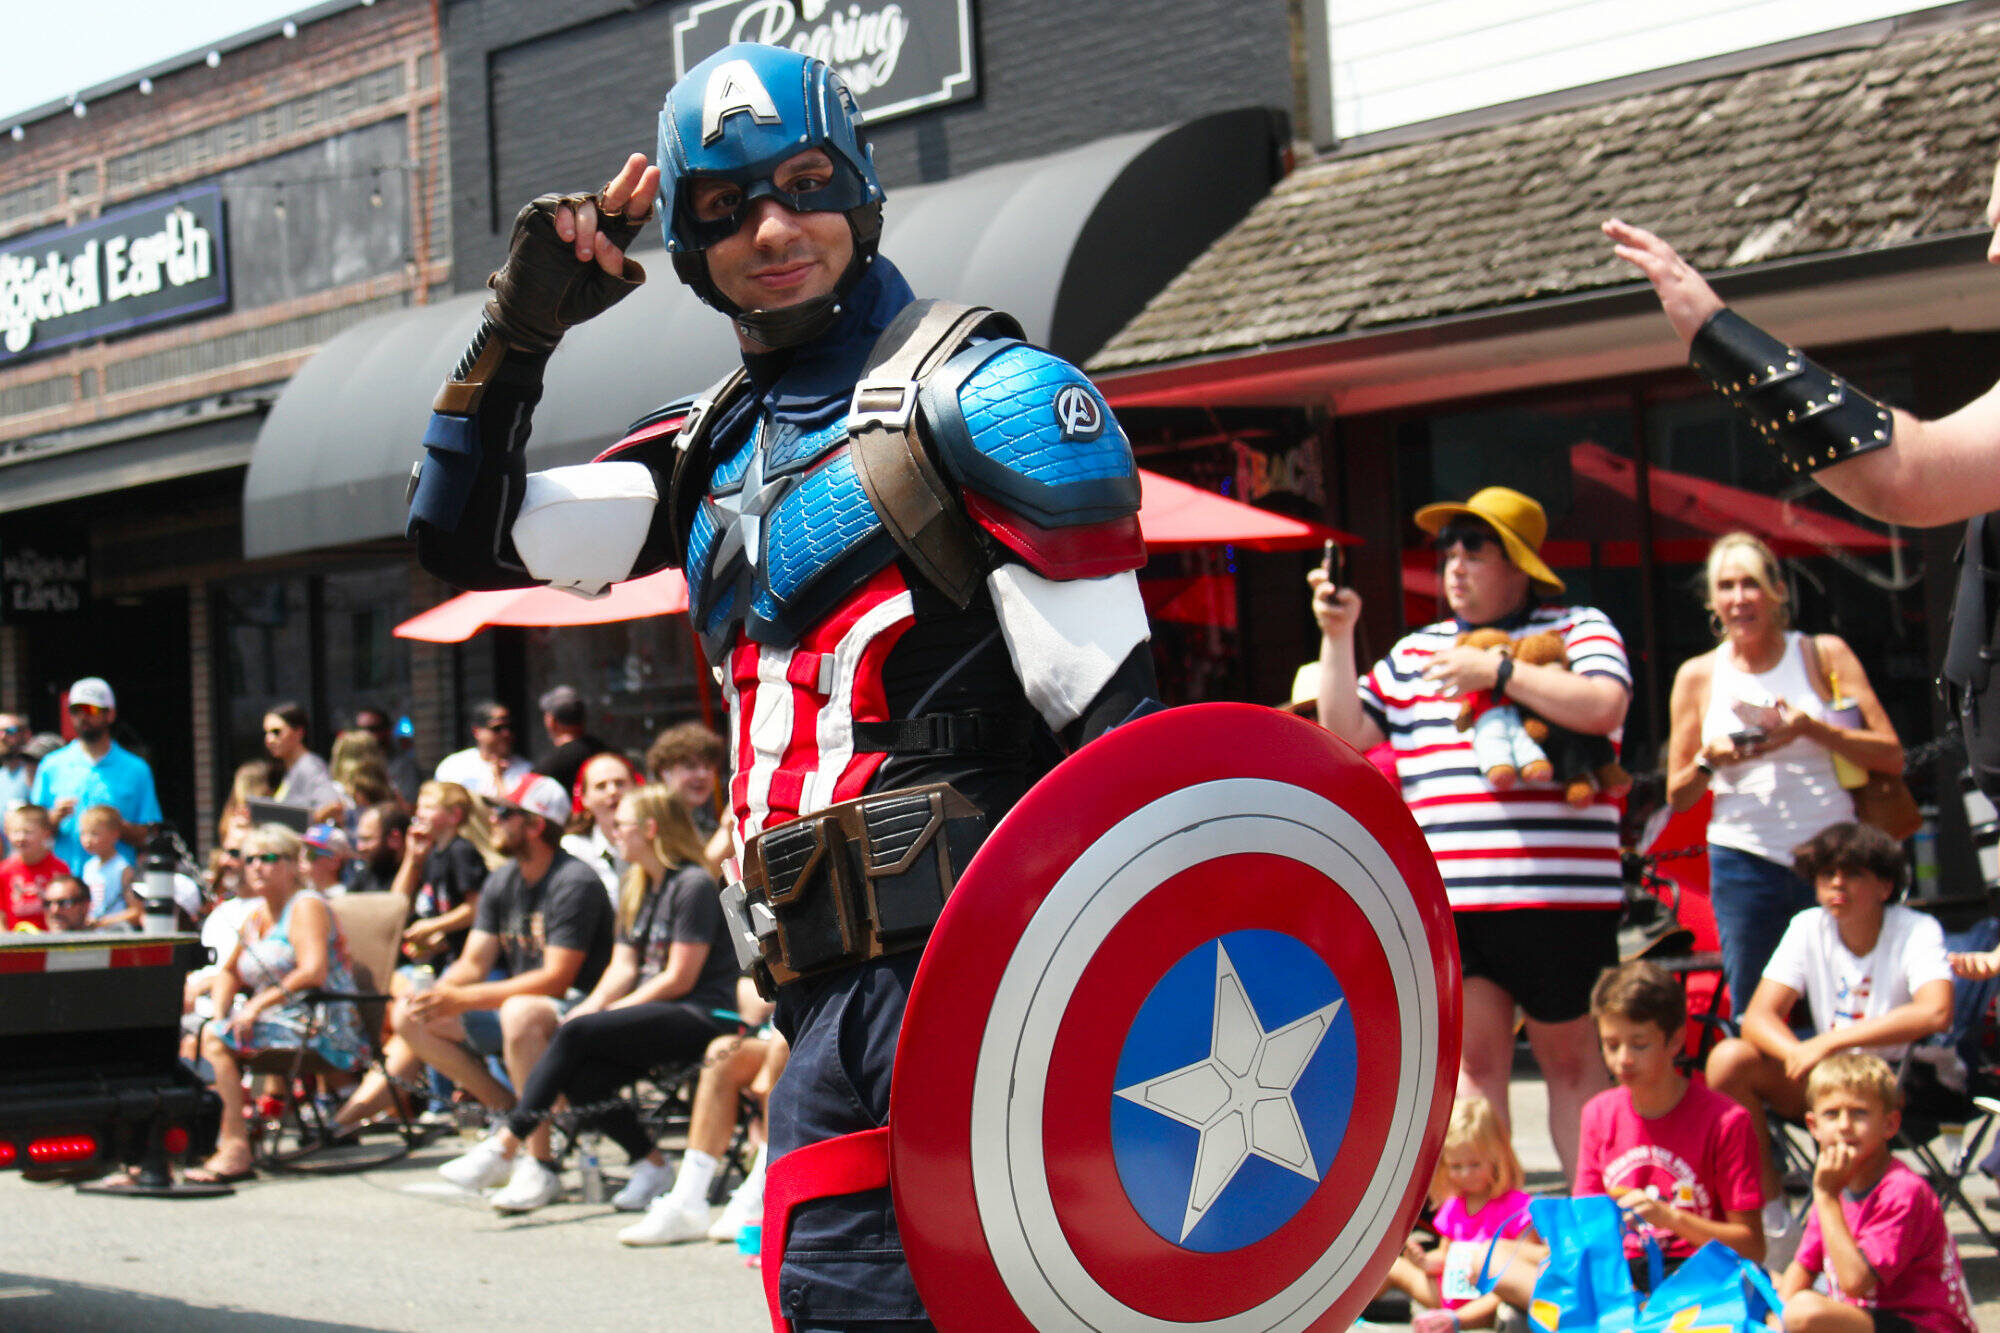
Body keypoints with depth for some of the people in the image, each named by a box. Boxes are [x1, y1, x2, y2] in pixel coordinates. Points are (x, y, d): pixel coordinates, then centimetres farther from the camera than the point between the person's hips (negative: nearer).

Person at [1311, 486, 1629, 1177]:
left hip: (1557, 892, -4)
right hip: (1446, 896, 4)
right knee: (1474, 1059, 4)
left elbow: (1603, 706, -13)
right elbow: (1345, 732, 15)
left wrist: (1496, 670, -13)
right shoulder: (1415, 652, 19)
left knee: (1571, 1057, 3)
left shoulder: (1579, 628, 6)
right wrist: (1338, 635, 6)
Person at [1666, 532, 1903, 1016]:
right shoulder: (1698, 676, 8)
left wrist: (1810, 729, -14)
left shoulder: (1824, 655, 5)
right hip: (1745, 863, 1)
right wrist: (1711, 760, -9)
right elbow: (1677, 795, 13)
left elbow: (1892, 756, 0)